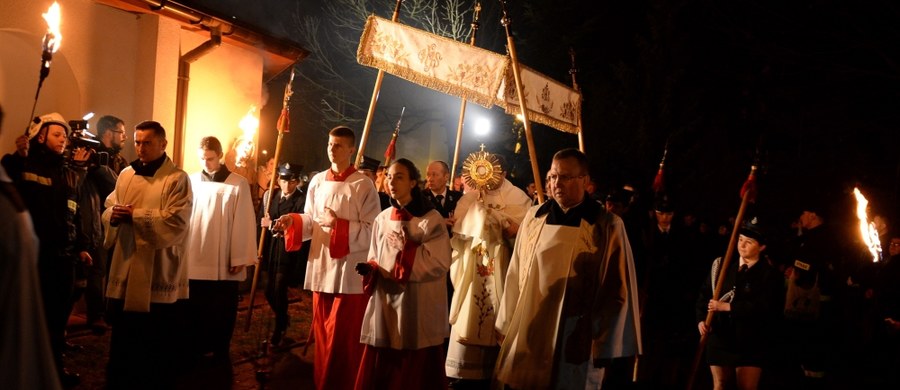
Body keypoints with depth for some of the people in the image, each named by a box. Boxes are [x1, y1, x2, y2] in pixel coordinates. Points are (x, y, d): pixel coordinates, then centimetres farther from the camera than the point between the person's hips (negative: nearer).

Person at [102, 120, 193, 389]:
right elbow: (109, 208, 14)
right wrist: (113, 214, -10)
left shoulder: (178, 179, -8)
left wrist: (135, 214, -16)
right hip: (126, 270, 6)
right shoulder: (125, 175, 11)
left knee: (160, 344, 6)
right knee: (123, 339, 17)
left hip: (160, 274, -6)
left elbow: (177, 221, -18)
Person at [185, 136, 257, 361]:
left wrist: (240, 258, -7)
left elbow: (243, 223, -5)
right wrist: (180, 252, 1)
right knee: (196, 311, 11)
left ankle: (220, 355, 19)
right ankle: (196, 352, 24)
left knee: (223, 314, 6)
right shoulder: (192, 181, 3)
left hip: (224, 263, -2)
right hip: (194, 260, 2)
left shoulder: (238, 184, -4)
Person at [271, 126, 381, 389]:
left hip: (349, 271, -5)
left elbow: (372, 230, -10)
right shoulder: (317, 181, 9)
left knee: (342, 338, 0)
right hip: (321, 267, 5)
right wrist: (293, 220, -8)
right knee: (322, 334, 14)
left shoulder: (364, 185, -7)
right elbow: (310, 220, 12)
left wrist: (337, 224, -19)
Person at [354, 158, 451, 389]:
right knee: (378, 369, 8)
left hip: (417, 308, -5)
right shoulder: (382, 219, 9)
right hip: (384, 303, 5)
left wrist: (406, 248, -17)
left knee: (414, 371, 4)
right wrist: (370, 269, -6)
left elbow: (440, 264, -14)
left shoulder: (431, 219, -7)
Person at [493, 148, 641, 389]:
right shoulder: (533, 218, 4)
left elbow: (617, 290, -4)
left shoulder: (608, 227, -6)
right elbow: (516, 274, 8)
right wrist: (506, 324, 9)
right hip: (526, 337, 3)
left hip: (575, 343, -3)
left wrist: (604, 346, -4)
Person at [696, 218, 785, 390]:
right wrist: (701, 319, -10)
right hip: (720, 339, 4)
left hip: (750, 344, -4)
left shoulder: (771, 274, -9)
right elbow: (705, 294, 6)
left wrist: (728, 307, -20)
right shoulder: (721, 265, 6)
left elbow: (765, 307, -21)